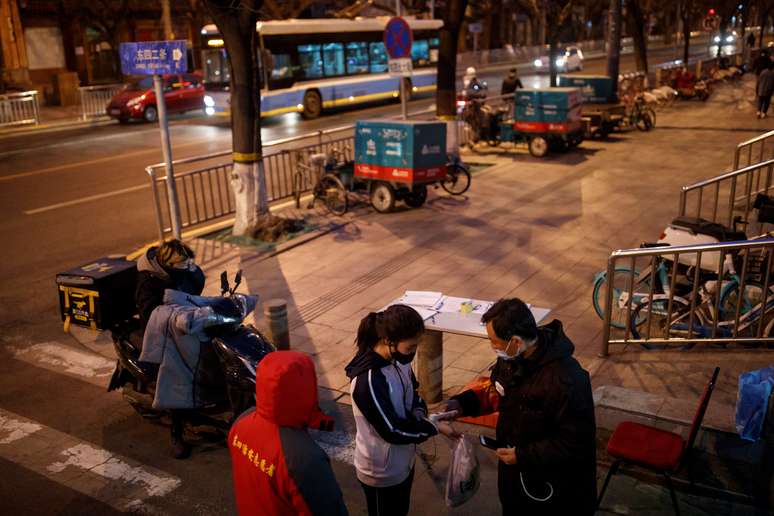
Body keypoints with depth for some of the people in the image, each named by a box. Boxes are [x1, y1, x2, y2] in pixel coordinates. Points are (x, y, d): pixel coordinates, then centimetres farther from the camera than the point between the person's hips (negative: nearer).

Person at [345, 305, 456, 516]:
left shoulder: (398, 359, -9)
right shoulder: (368, 381, -34)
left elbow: (412, 391, 9)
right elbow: (392, 431, -28)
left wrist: (419, 412, -11)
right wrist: (434, 427, -19)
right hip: (381, 470, -7)